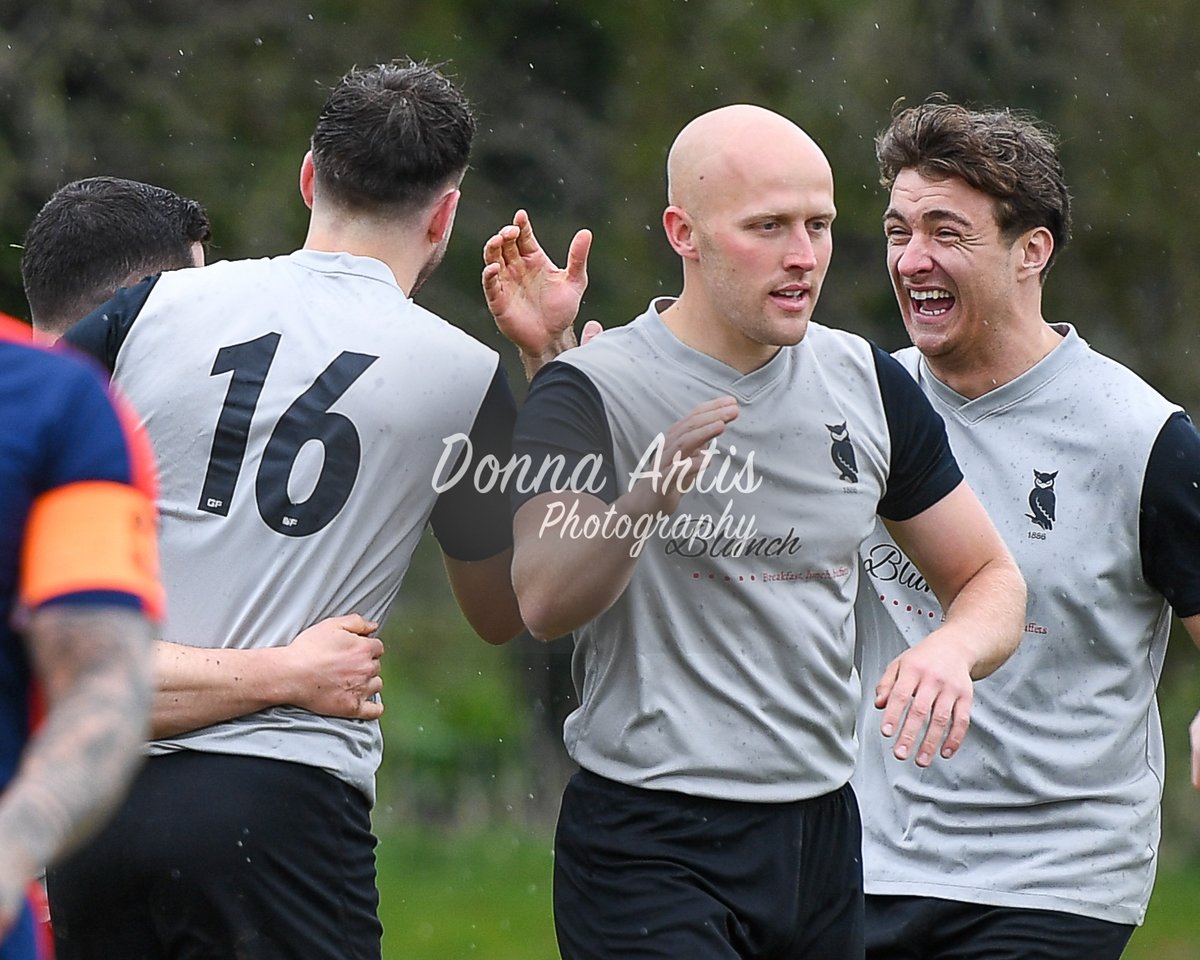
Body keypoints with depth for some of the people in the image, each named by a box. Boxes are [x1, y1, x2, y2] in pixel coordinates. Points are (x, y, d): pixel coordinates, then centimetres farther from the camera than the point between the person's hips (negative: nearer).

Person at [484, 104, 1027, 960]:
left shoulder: (869, 384, 8)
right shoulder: (593, 389, -9)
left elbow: (992, 580, 15)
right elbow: (543, 605, -25)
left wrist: (951, 651, -8)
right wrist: (649, 497, -43)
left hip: (822, 838, 6)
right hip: (650, 848, -6)